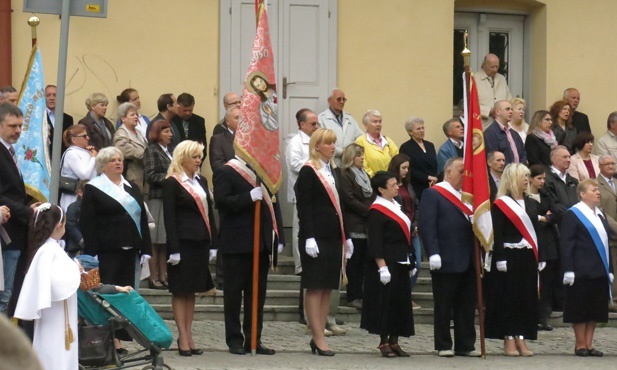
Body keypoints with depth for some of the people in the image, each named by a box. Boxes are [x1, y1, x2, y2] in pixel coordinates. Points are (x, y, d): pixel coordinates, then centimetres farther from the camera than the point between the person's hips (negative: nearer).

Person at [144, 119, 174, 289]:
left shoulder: (169, 152, 17)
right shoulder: (151, 151, -3)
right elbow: (151, 176, -11)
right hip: (157, 199, -7)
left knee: (165, 242, 7)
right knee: (155, 242, -3)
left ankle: (163, 277, 11)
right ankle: (153, 278, 0)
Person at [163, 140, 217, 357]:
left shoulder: (201, 181, 14)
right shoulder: (171, 183, -6)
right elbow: (169, 217, -9)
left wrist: (213, 243, 10)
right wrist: (173, 249, -14)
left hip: (200, 242, 6)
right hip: (183, 243, -6)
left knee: (191, 291, 10)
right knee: (180, 291, 0)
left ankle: (189, 337, 14)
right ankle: (183, 339, 1)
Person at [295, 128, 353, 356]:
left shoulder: (333, 173, 18)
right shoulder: (308, 172, -5)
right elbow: (303, 207, -12)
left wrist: (346, 237, 16)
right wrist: (309, 237, -20)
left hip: (333, 236, 8)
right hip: (316, 237, -8)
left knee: (327, 288, 7)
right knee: (315, 287, -5)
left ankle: (319, 335, 10)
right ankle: (318, 339, -6)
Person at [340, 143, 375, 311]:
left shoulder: (364, 175, 19)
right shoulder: (345, 176, -7)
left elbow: (372, 197, 18)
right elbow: (350, 200, -14)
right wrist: (368, 211, -12)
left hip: (367, 225, 7)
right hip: (354, 225, -7)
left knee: (363, 260, 7)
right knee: (354, 261, -4)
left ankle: (360, 294, 10)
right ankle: (353, 297, -1)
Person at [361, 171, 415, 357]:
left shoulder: (396, 207, 14)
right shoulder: (376, 212, -12)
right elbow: (375, 243, -16)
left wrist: (411, 262, 18)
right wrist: (382, 267, -22)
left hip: (401, 262, 9)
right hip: (387, 263, -9)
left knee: (401, 302, 9)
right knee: (385, 301, -4)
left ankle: (394, 341, 15)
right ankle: (384, 342, 3)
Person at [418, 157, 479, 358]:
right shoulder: (433, 194, -4)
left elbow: (472, 221, 17)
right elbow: (426, 226, -12)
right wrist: (433, 253, -20)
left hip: (467, 261, 7)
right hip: (445, 262, -6)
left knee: (467, 305, 8)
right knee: (444, 306, 2)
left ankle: (465, 345, 14)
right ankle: (443, 346, 9)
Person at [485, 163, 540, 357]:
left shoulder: (531, 204, 14)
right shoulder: (500, 204, -6)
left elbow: (536, 232, 14)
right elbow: (497, 234, -10)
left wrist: (540, 258, 10)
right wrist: (500, 259, -18)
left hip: (528, 257, 6)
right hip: (509, 258, -6)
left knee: (527, 298, 5)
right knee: (509, 297, -3)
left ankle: (521, 339, 9)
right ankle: (509, 340, 2)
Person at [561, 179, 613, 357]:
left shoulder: (600, 215, 16)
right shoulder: (573, 214, -6)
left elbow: (605, 241, 18)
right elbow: (566, 244, -10)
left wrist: (610, 269, 12)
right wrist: (568, 270, -17)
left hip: (599, 271, 7)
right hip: (581, 271, -7)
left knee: (596, 309, 8)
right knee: (580, 309, -1)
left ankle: (589, 344, 14)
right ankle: (580, 345, 7)